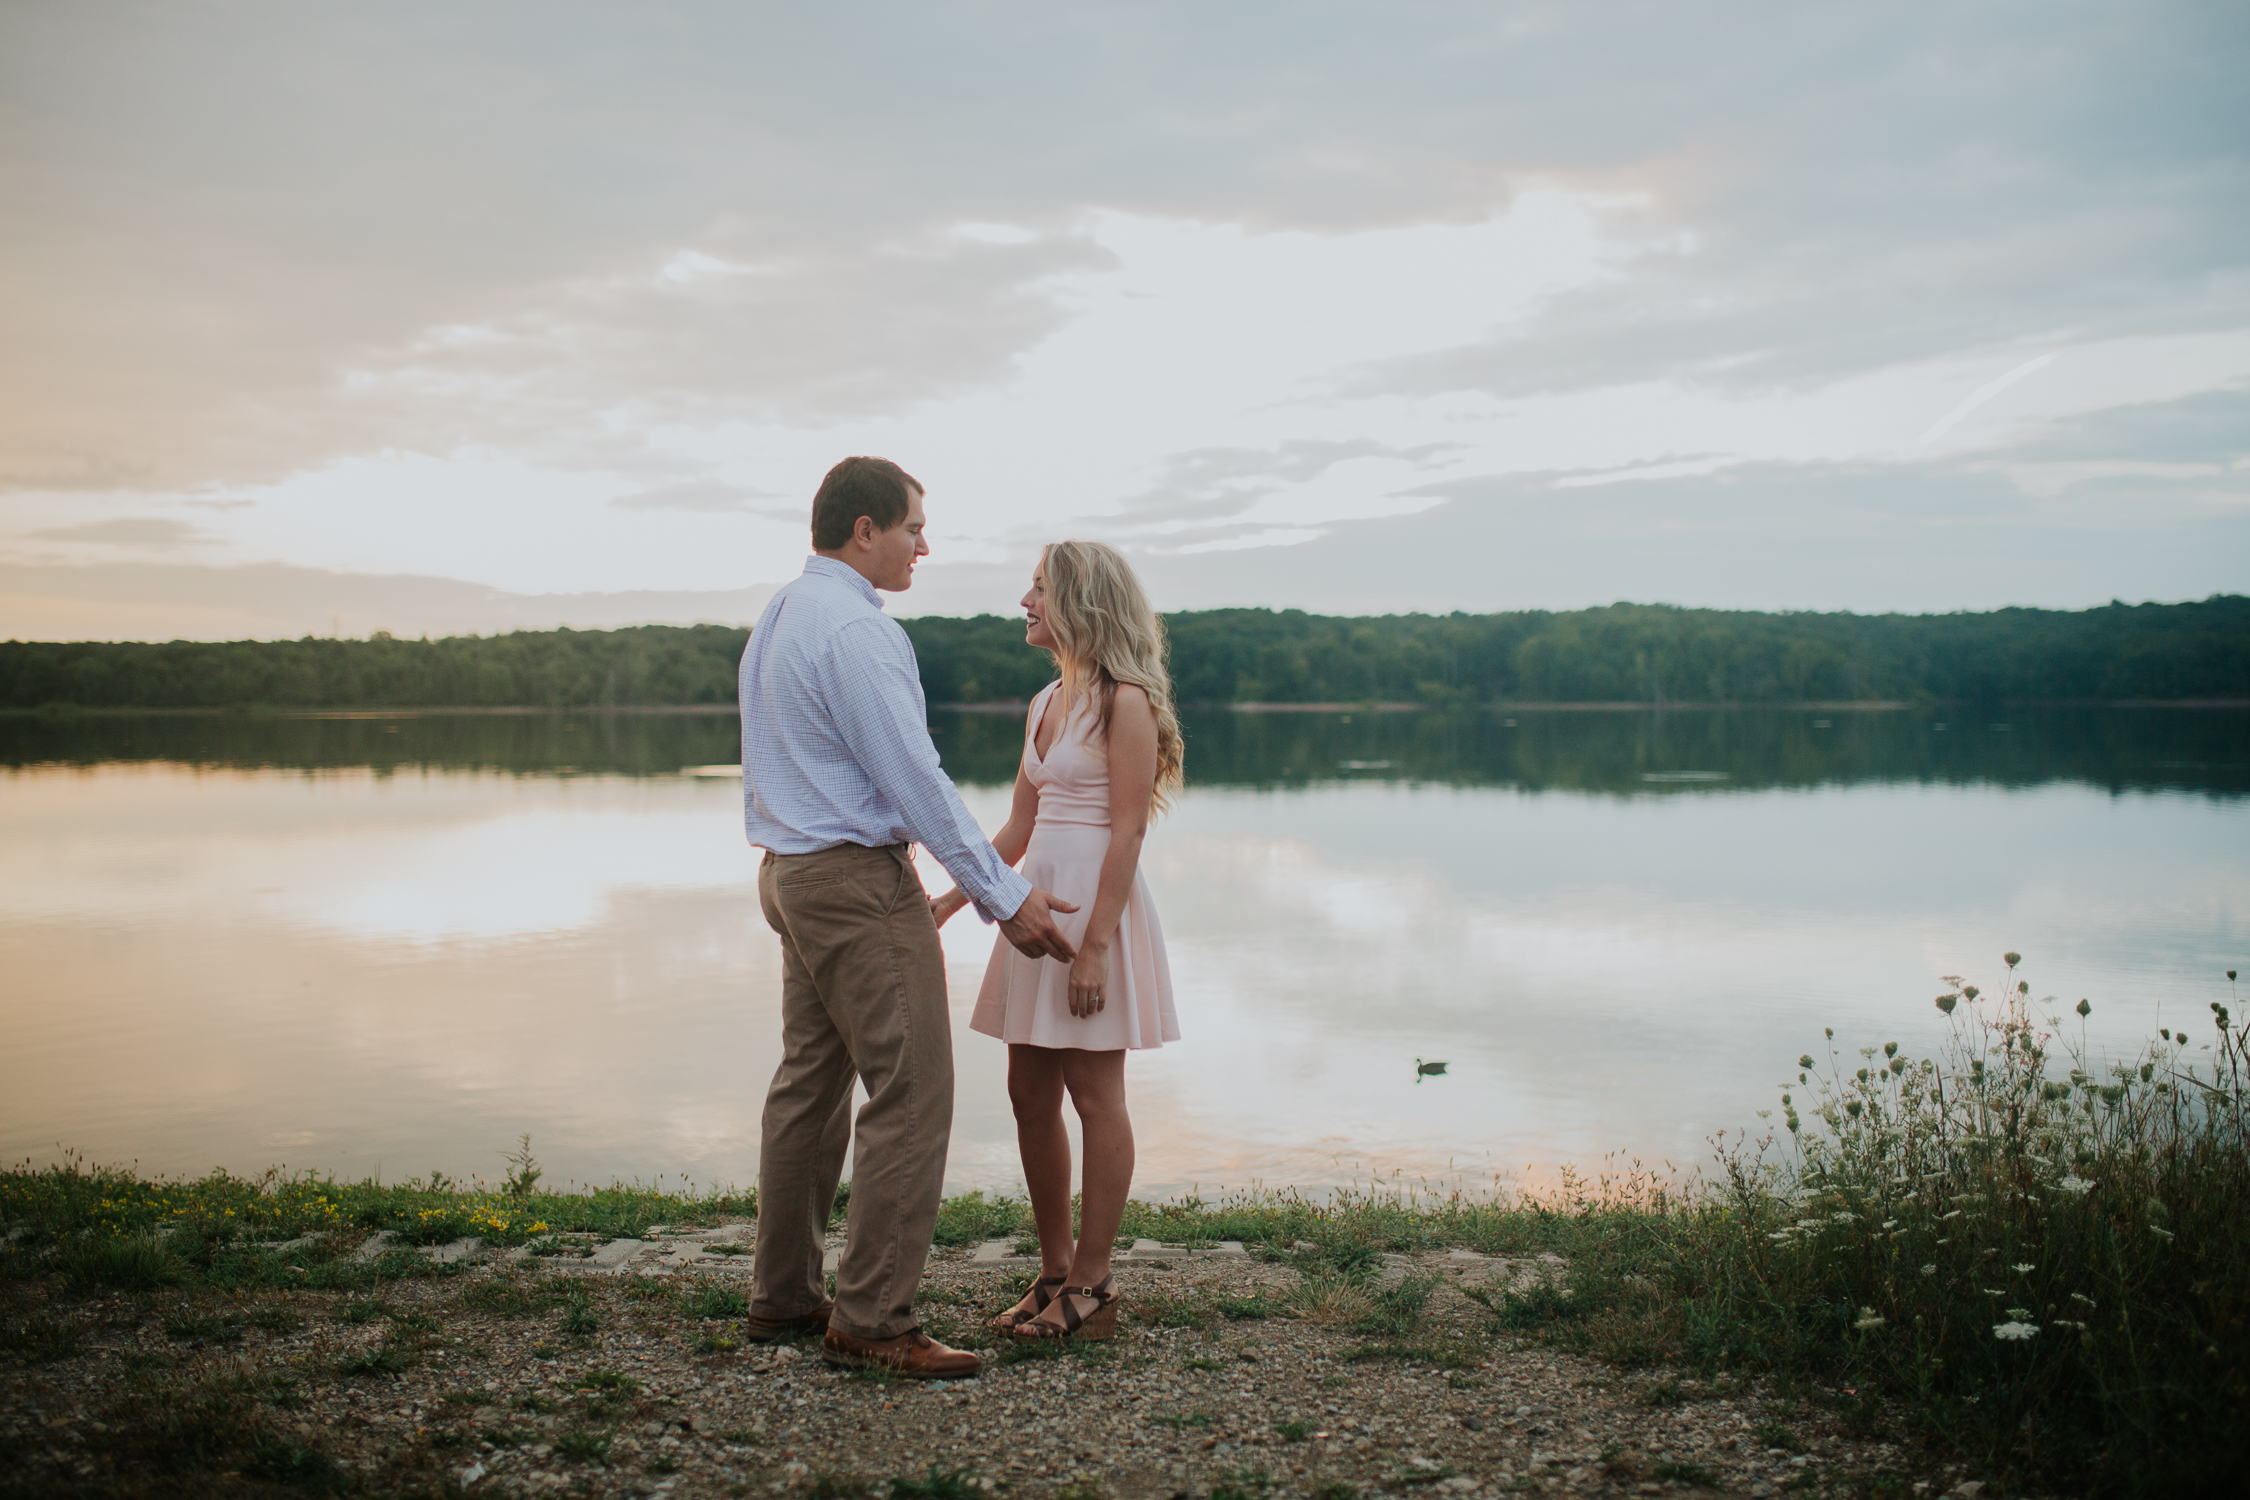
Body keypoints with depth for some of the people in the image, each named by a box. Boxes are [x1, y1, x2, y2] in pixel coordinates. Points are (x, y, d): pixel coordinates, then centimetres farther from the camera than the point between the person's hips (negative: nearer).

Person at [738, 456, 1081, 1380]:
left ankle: (783, 1296, 22)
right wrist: (1004, 896, -15)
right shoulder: (858, 631, -18)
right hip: (860, 881, -11)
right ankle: (871, 1319, -5)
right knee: (910, 1093, -7)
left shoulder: (777, 620, 14)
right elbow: (915, 781, -20)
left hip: (791, 871, 11)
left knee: (810, 1082, 14)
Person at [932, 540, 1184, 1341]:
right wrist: (949, 902, 13)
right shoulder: (1046, 704, 14)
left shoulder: (1124, 701, -10)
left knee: (1094, 1095, -1)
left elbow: (1127, 831, -15)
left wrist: (1095, 944, -20)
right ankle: (1055, 1272, 21)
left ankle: (1092, 1287, 8)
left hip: (1096, 902, -8)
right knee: (1030, 1095, 10)